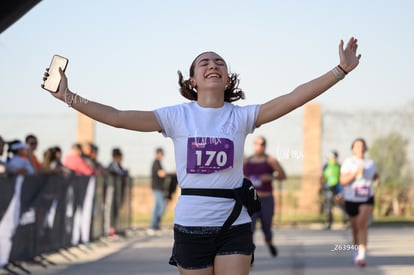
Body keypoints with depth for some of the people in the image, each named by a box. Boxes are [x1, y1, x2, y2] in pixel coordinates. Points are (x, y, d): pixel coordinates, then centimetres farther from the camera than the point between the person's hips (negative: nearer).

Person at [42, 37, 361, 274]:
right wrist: (68, 97, -12)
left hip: (234, 225, 0)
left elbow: (294, 98, -7)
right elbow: (118, 117, -6)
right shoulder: (176, 116, -1)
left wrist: (341, 70, -12)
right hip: (191, 225, 0)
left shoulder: (241, 116, 0)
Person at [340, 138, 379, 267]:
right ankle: (357, 250, 41)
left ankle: (362, 256, -25)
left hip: (367, 199, 0)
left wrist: (377, 180, -6)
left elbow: (376, 176, 17)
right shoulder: (348, 162, -6)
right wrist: (355, 173, -26)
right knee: (355, 228, 13)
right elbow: (343, 181, -13)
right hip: (351, 199, 0)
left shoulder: (370, 163, 3)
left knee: (363, 224, -20)